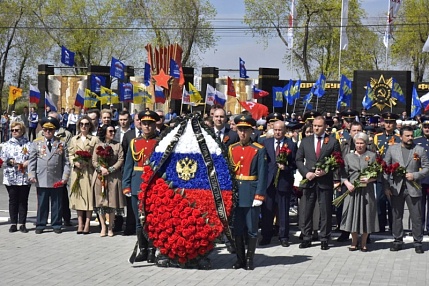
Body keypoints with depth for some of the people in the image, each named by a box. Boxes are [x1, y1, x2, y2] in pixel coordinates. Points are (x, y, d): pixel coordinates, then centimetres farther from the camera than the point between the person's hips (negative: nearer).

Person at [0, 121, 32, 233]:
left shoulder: (28, 144, 4)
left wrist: (27, 163, -16)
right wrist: (10, 161, -13)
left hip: (25, 177, -1)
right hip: (11, 177, 1)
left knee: (23, 201, 4)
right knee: (13, 200, 6)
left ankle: (22, 224, 11)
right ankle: (13, 223, 13)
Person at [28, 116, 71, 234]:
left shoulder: (61, 143, 7)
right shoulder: (36, 143, 8)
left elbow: (66, 161, 4)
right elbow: (32, 161, 6)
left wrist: (65, 176, -4)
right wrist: (32, 175, -5)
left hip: (57, 180, 0)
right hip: (41, 180, 0)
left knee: (57, 204, 6)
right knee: (42, 204, 5)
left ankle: (56, 225, 15)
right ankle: (40, 225, 14)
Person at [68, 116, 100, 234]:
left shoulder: (95, 139, 4)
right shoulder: (74, 139, 14)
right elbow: (70, 154, 14)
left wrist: (87, 162, -12)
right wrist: (75, 162, -5)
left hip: (89, 171, -3)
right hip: (77, 171, 3)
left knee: (89, 196, -5)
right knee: (78, 196, 2)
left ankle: (87, 224, -2)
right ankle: (80, 224, 6)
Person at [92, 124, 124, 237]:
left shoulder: (118, 145, 7)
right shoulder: (98, 146, 10)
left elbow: (121, 160, -1)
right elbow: (94, 161, 6)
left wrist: (110, 170, -12)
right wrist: (101, 169, -13)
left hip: (113, 177, -1)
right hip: (100, 177, 1)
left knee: (112, 202, -1)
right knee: (100, 202, 0)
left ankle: (110, 228, 7)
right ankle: (103, 227, 7)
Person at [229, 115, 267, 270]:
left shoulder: (259, 150, -4)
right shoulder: (231, 149, 8)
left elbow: (262, 174, -7)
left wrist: (259, 196, -14)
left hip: (251, 193, -4)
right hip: (235, 192, 4)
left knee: (252, 228, 3)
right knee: (237, 228, 8)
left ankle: (250, 259, 12)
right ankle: (240, 258, 17)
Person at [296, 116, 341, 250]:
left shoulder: (333, 142, 3)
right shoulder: (305, 141, 10)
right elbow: (299, 160, 8)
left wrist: (325, 171, -12)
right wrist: (306, 173, -7)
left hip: (325, 181, -2)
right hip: (309, 181, 2)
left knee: (326, 212, 2)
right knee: (307, 211, 5)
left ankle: (324, 239, 9)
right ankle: (307, 238, 13)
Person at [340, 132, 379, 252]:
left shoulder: (372, 156, 6)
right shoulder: (348, 156, 11)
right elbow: (343, 174, 7)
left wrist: (369, 179, -15)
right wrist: (347, 184, -11)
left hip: (367, 190, -1)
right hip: (352, 189, 1)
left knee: (366, 214, 1)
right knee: (353, 215, 2)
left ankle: (363, 243, 12)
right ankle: (354, 242, 14)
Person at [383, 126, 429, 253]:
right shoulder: (392, 149, 5)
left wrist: (415, 175, -12)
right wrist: (386, 187, -1)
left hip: (413, 188, -1)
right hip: (396, 189, 1)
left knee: (416, 217, 1)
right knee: (396, 216, 8)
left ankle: (418, 243, 11)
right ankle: (397, 241, 18)